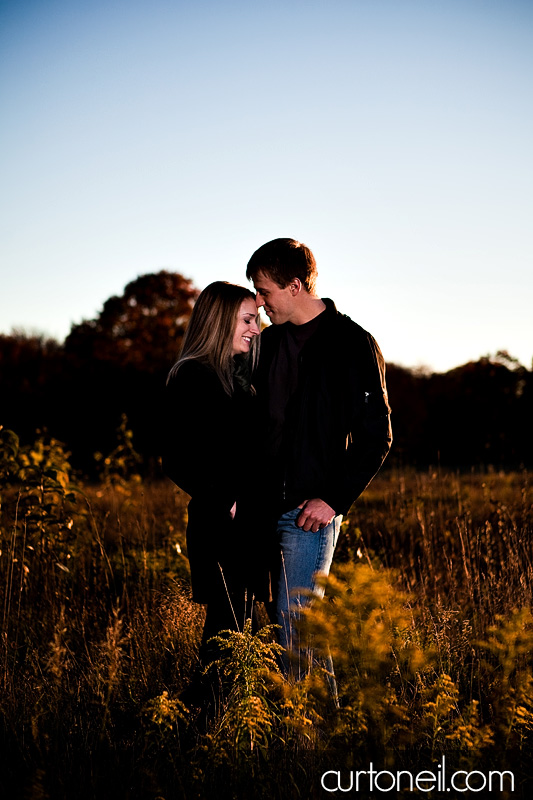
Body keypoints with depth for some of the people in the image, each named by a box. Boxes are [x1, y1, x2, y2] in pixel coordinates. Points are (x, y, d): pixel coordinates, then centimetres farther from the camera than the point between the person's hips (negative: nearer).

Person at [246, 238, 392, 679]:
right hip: (265, 506, 7)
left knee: (294, 622, -9)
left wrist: (334, 499, -16)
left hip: (311, 511, -7)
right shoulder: (270, 341, 14)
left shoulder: (353, 344, -7)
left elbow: (375, 436, -9)